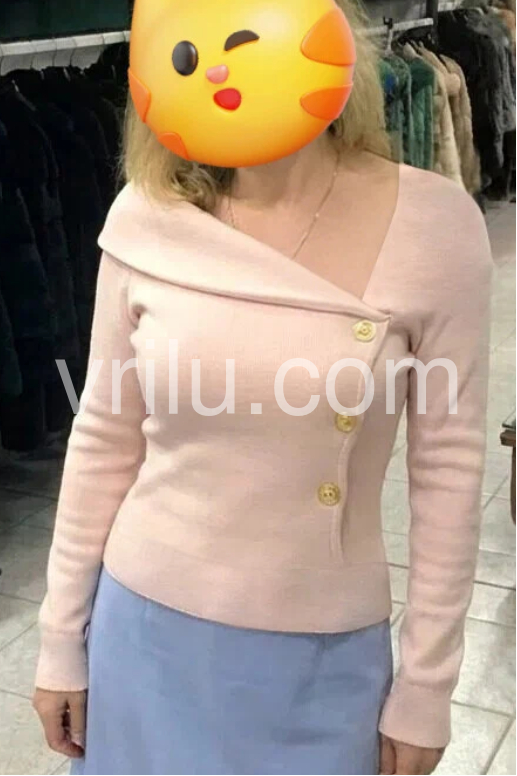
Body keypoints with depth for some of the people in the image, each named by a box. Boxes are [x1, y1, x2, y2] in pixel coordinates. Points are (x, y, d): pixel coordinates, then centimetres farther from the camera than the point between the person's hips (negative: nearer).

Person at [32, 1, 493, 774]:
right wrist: (62, 638, 5)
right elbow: (105, 441, 0)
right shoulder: (146, 217, -10)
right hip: (147, 628, 2)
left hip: (323, 657, -1)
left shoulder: (436, 224, -15)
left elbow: (447, 471, -8)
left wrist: (424, 689, -3)